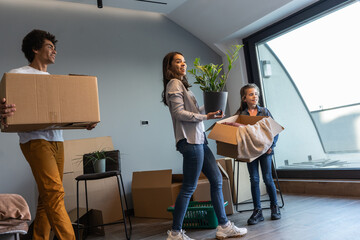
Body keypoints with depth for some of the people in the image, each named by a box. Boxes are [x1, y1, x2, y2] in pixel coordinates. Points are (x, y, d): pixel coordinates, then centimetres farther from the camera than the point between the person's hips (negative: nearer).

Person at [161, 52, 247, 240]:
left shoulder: (182, 85, 24)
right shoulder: (174, 84, -5)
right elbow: (179, 113, -16)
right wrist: (205, 117, -16)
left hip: (199, 140, 10)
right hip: (190, 140, -10)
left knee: (217, 180, 10)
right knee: (189, 188, -5)